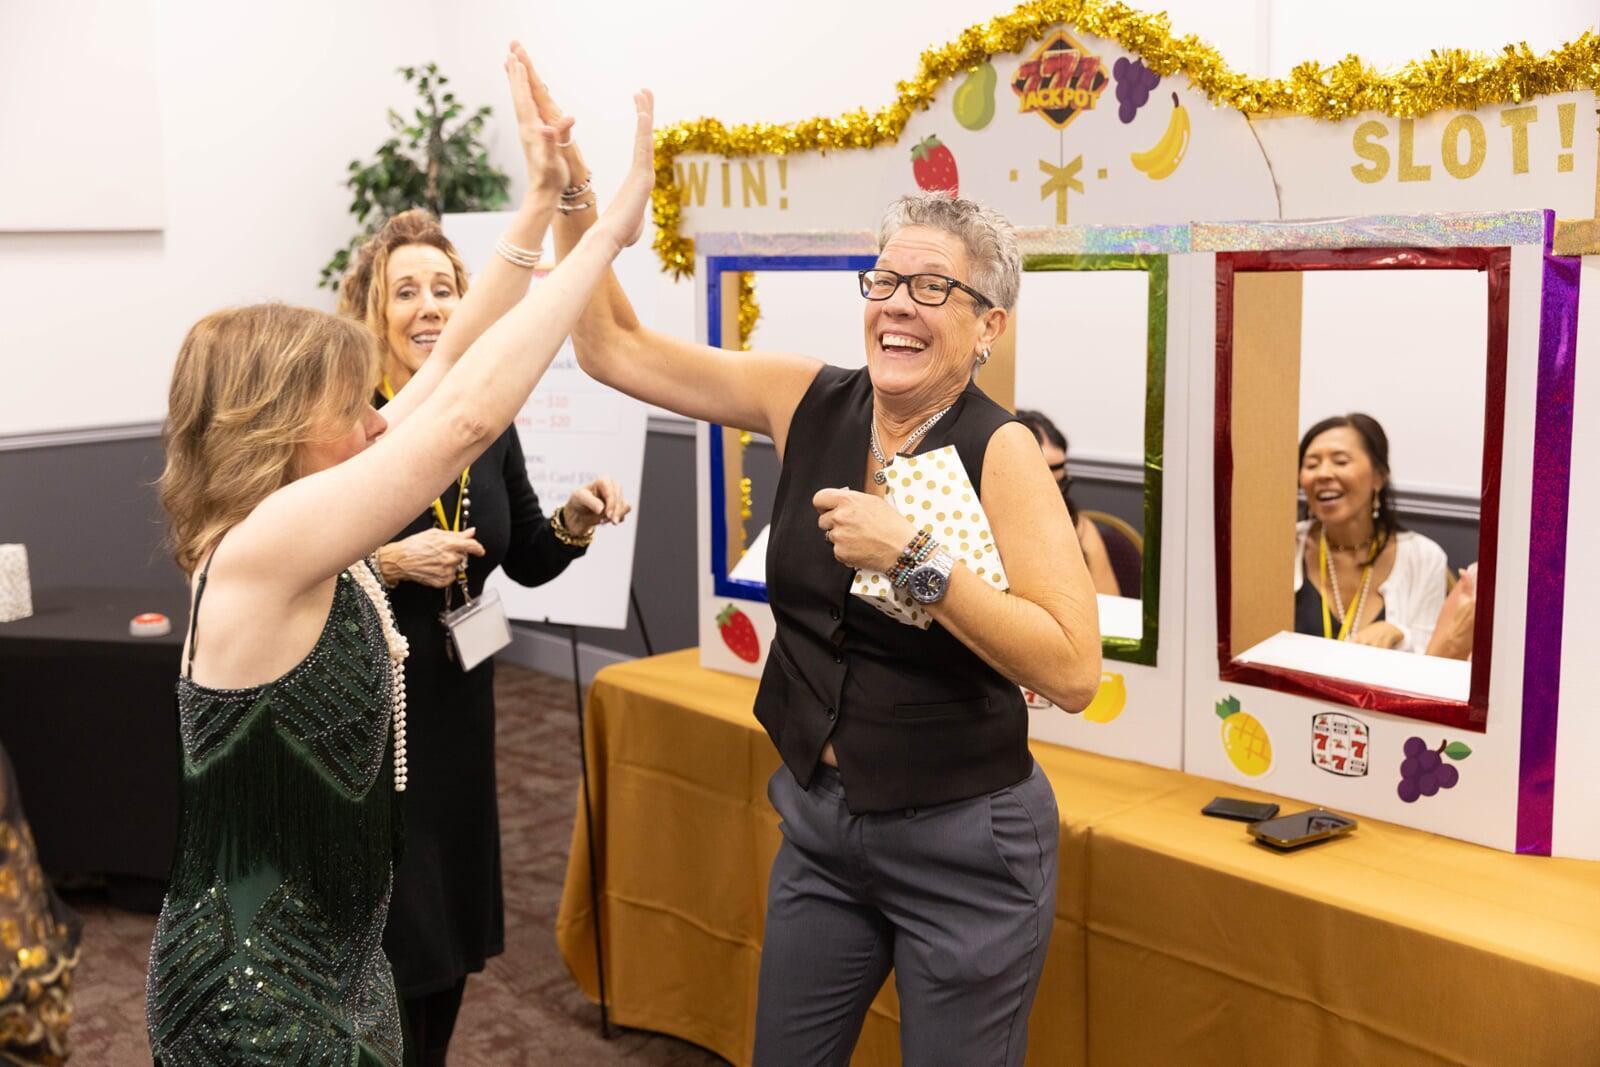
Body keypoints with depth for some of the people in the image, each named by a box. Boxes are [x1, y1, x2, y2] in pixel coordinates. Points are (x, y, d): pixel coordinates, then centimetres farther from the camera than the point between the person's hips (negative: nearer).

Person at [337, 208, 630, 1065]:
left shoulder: (488, 422, 2)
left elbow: (526, 562, 11)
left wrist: (575, 521, -7)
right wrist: (391, 563, -26)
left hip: (457, 709, 6)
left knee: (454, 942, 18)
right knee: (393, 956, 4)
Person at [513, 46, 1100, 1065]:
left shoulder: (1000, 451, -16)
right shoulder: (808, 402, -3)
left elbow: (1074, 669, -24)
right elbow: (613, 345, 0)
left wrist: (915, 556, -29)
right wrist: (568, 186, -9)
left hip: (960, 846, -5)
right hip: (818, 819, 5)